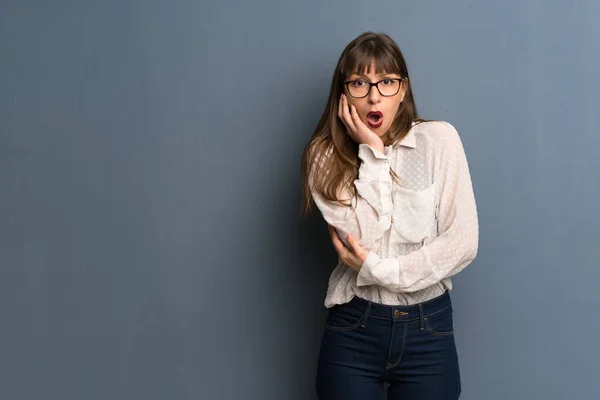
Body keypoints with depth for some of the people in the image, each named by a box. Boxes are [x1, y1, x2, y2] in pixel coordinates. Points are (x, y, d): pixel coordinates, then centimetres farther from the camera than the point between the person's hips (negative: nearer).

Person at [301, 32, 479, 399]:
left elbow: (463, 242, -10)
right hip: (353, 330, 0)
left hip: (429, 329, 1)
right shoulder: (326, 157, -4)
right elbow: (361, 239, -16)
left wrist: (378, 270, -14)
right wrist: (373, 152, -15)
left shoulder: (439, 139, -5)